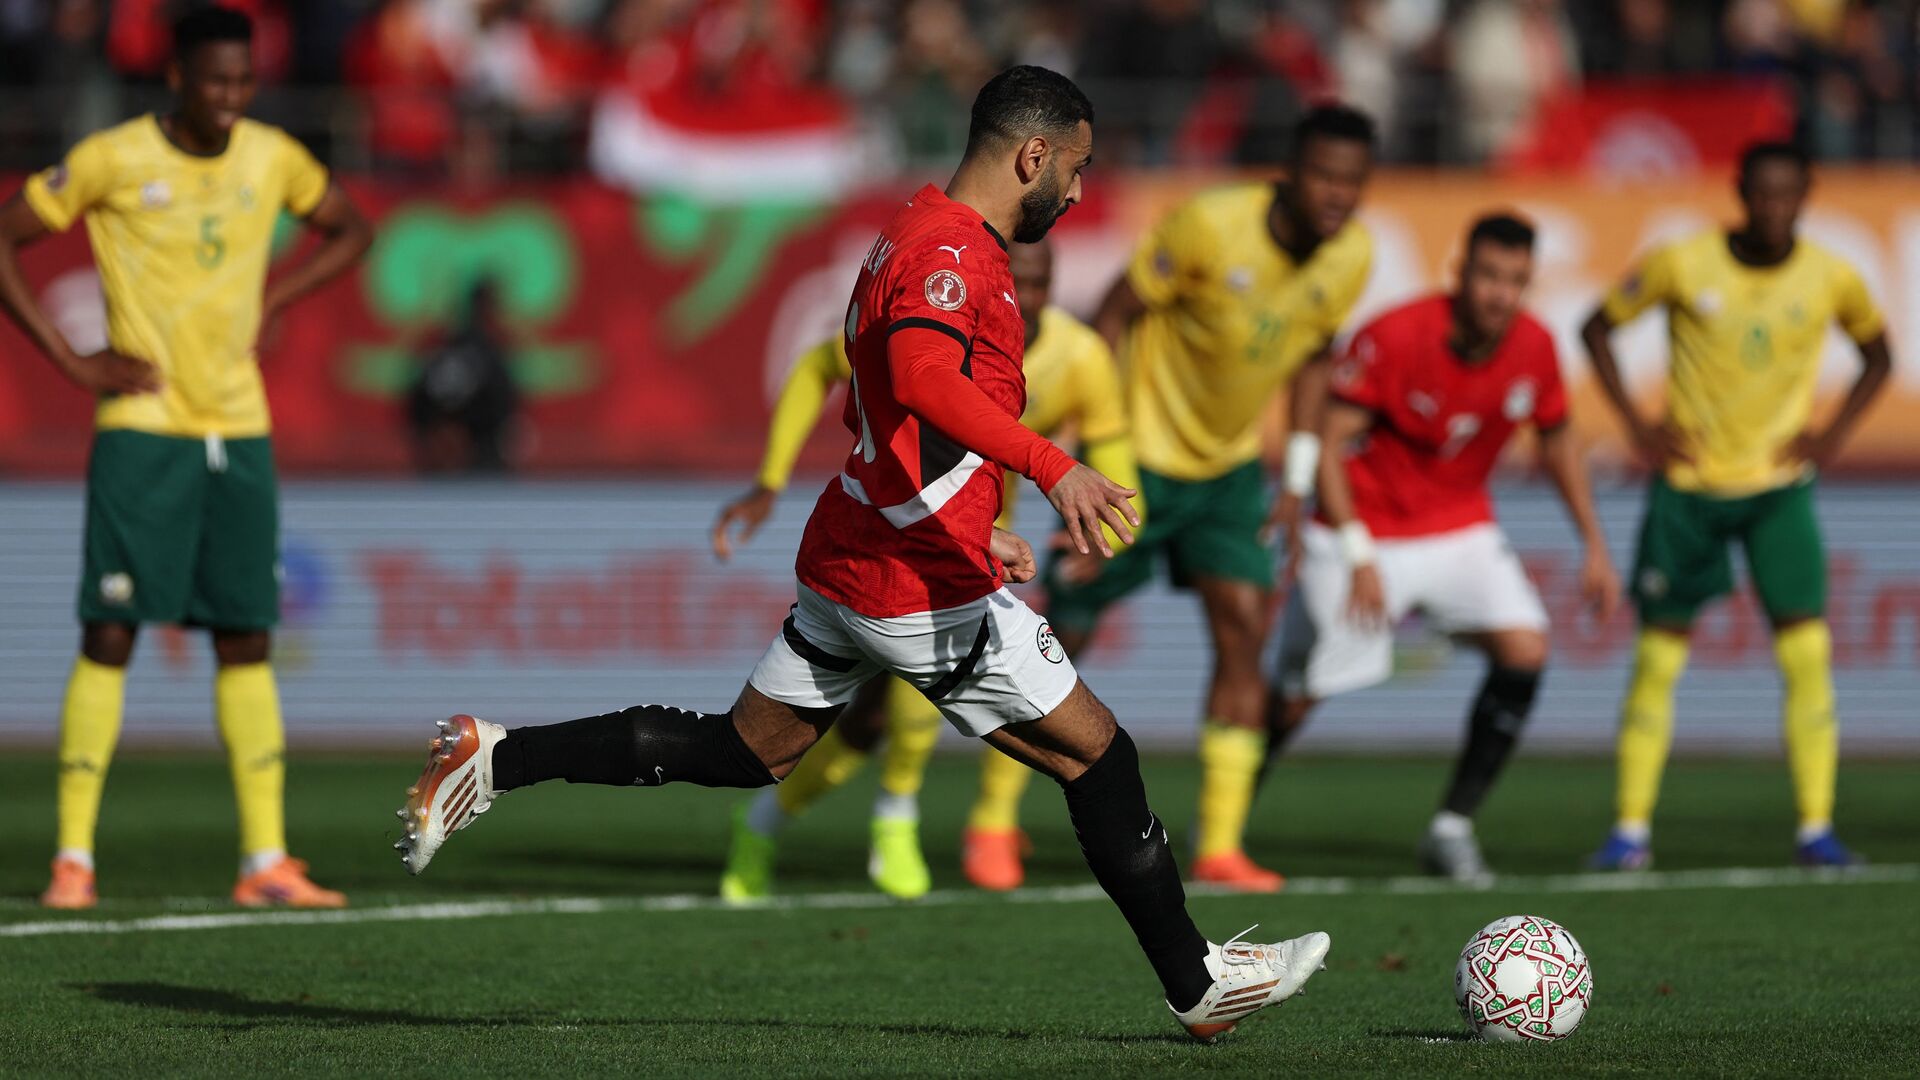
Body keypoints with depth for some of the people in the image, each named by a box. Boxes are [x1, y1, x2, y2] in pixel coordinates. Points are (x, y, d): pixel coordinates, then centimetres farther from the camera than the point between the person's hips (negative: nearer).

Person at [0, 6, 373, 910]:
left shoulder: (273, 159, 5)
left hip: (239, 429, 4)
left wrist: (269, 303, 7)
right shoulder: (113, 160, -8)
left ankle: (265, 863, 7)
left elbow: (349, 230, 22)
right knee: (111, 633, -7)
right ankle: (73, 860, -3)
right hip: (140, 428, -4)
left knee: (247, 639, 5)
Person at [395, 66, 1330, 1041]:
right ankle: (1196, 985, 7)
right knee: (1095, 751, 0)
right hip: (922, 588, -10)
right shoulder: (950, 250, -18)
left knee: (744, 751, 16)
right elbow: (922, 380, -38)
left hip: (845, 559, 10)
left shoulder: (918, 236, 16)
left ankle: (495, 760, 13)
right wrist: (1050, 466, -48)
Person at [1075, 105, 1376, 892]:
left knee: (1245, 627, -8)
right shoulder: (1212, 227, -25)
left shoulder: (1353, 257, -8)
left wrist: (1299, 478, 5)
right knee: (1066, 635, 0)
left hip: (1230, 465, 5)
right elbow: (1117, 314, -15)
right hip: (1143, 453, -5)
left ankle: (1221, 847, -5)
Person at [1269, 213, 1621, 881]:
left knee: (1524, 649, -18)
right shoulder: (1393, 337, -22)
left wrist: (1594, 546, 8)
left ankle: (1452, 827, -8)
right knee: (1299, 694, -6)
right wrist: (1358, 557, -25)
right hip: (1366, 525, -4)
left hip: (1461, 529, 4)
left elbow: (1557, 444, 11)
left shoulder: (1534, 349, -8)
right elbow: (1328, 444, -18)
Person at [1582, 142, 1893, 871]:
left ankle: (1816, 827, -5)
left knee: (1807, 647, -11)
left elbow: (1877, 353, 13)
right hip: (1688, 483, -1)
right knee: (1659, 652, 0)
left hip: (1779, 483, 1)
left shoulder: (1830, 279, -5)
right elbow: (1598, 327, 2)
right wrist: (1637, 424, -5)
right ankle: (1631, 830, 8)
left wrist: (1834, 433, 0)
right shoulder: (1682, 265, -11)